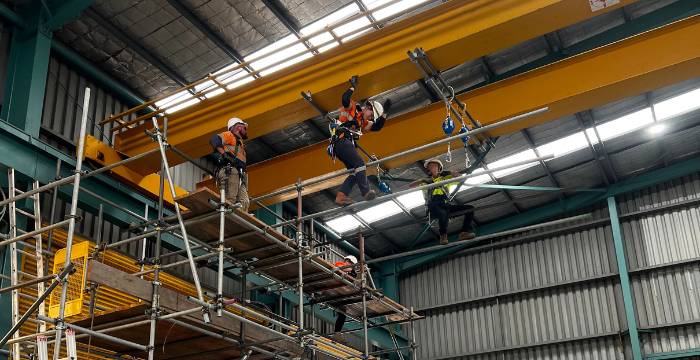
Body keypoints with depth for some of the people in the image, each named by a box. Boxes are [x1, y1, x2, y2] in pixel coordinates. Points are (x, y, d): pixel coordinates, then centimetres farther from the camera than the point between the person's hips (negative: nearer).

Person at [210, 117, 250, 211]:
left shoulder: (240, 144, 39)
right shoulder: (229, 135, 14)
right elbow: (214, 140, -7)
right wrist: (224, 154, -18)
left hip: (240, 177, 8)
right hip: (229, 172, -8)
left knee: (244, 202, -13)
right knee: (230, 201, -23)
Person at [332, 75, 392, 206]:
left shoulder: (362, 122, 30)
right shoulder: (352, 108, 6)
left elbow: (377, 127, 27)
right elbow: (345, 99, -16)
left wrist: (384, 112, 23)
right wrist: (353, 87, -10)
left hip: (342, 146, 10)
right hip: (342, 140, -10)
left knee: (355, 172, -4)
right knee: (360, 163, -23)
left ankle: (341, 196, -17)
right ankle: (366, 192, -34)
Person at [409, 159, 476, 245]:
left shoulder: (445, 178, 26)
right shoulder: (426, 181, 22)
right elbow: (410, 186, 12)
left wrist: (450, 173, 9)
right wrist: (423, 180, -3)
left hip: (446, 206, 3)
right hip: (434, 207, -3)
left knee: (470, 209, -14)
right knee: (442, 213, -41)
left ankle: (464, 233, -21)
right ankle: (443, 236, -22)